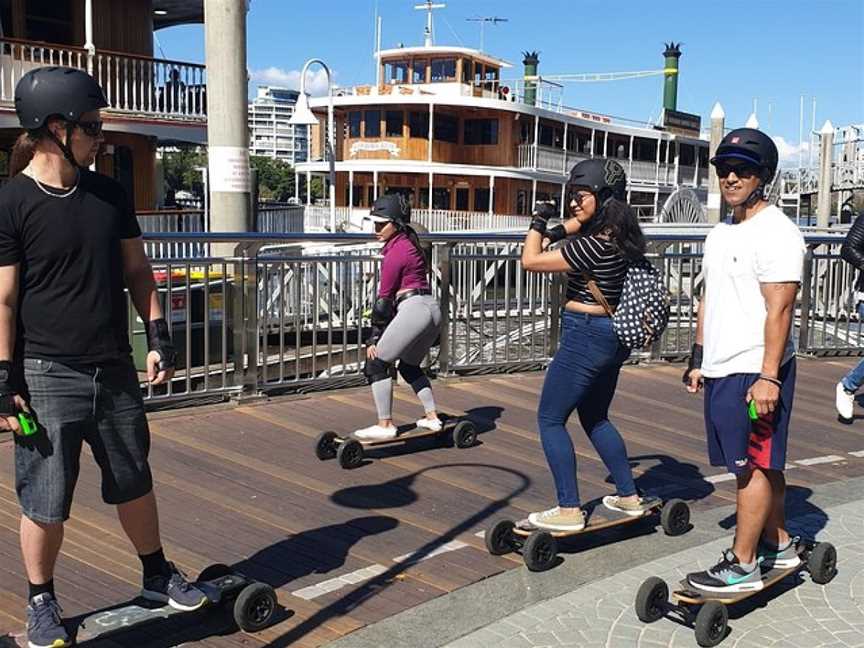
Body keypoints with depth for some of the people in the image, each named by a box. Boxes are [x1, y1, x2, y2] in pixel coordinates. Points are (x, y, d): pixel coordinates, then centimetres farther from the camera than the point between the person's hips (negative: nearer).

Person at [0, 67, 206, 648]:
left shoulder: (109, 195, 6)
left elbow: (137, 269, 13)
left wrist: (158, 335, 5)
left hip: (114, 371, 5)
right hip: (47, 378, -5)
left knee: (135, 484, 17)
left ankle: (158, 574, 36)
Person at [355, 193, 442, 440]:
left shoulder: (396, 250, -9)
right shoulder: (410, 244, 20)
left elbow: (384, 297, -8)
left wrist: (374, 338, -5)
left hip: (414, 309, -10)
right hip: (432, 309, 10)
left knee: (376, 363, -2)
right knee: (409, 365, 26)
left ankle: (385, 425, -3)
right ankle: (432, 417, 26)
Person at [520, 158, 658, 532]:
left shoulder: (594, 246, -22)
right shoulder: (616, 232, 5)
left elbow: (530, 261, -15)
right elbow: (578, 223, 24)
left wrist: (538, 224, 0)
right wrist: (553, 231, 3)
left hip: (586, 337, -10)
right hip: (613, 337, 10)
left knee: (550, 420, 0)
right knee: (596, 418, 22)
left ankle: (569, 511, 0)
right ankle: (630, 497, 28)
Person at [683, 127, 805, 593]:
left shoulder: (776, 232, -13)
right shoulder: (720, 234, 16)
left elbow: (779, 310, -19)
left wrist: (768, 376, -23)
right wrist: (698, 359, 20)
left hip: (755, 372, -9)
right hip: (721, 368, 9)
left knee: (753, 465, -3)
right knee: (762, 463, 17)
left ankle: (742, 566, 3)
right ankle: (778, 545, 30)